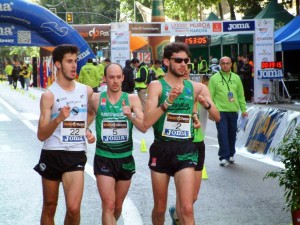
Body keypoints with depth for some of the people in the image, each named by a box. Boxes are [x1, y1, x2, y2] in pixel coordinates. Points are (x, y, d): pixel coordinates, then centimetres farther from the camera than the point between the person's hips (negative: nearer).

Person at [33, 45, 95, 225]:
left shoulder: (86, 91, 4)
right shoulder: (49, 95, -8)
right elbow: (41, 135, -13)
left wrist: (87, 131, 8)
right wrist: (58, 119, -29)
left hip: (76, 155, 1)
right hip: (52, 154, -1)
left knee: (74, 208, -15)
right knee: (49, 207, 11)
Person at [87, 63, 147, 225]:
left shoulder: (132, 99, -2)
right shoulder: (96, 99, -3)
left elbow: (144, 128, -12)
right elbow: (86, 121, 16)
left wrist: (130, 116, -27)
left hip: (125, 158, 2)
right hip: (103, 158, -2)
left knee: (118, 206, 16)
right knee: (108, 205, -12)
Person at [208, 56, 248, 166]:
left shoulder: (236, 78, 11)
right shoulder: (214, 78, 0)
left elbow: (241, 95, 15)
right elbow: (210, 96, -2)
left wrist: (244, 109, 10)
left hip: (233, 111, 4)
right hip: (220, 111, -4)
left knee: (232, 134, 10)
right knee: (223, 134, -7)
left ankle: (231, 154, 25)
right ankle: (224, 157, -4)